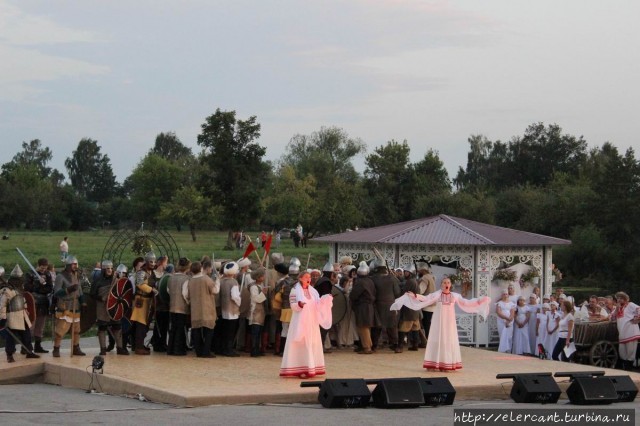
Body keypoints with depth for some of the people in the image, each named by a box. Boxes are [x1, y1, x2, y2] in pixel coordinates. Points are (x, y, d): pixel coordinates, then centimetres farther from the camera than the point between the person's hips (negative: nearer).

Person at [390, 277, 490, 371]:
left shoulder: (455, 296, 7)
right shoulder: (436, 295, 0)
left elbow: (466, 303, 11)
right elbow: (425, 299, -10)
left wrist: (480, 301, 7)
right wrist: (415, 296, -26)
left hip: (450, 321, 2)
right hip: (439, 320, -2)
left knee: (449, 341, 1)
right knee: (437, 340, -1)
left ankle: (447, 365, 7)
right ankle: (433, 364, 3)